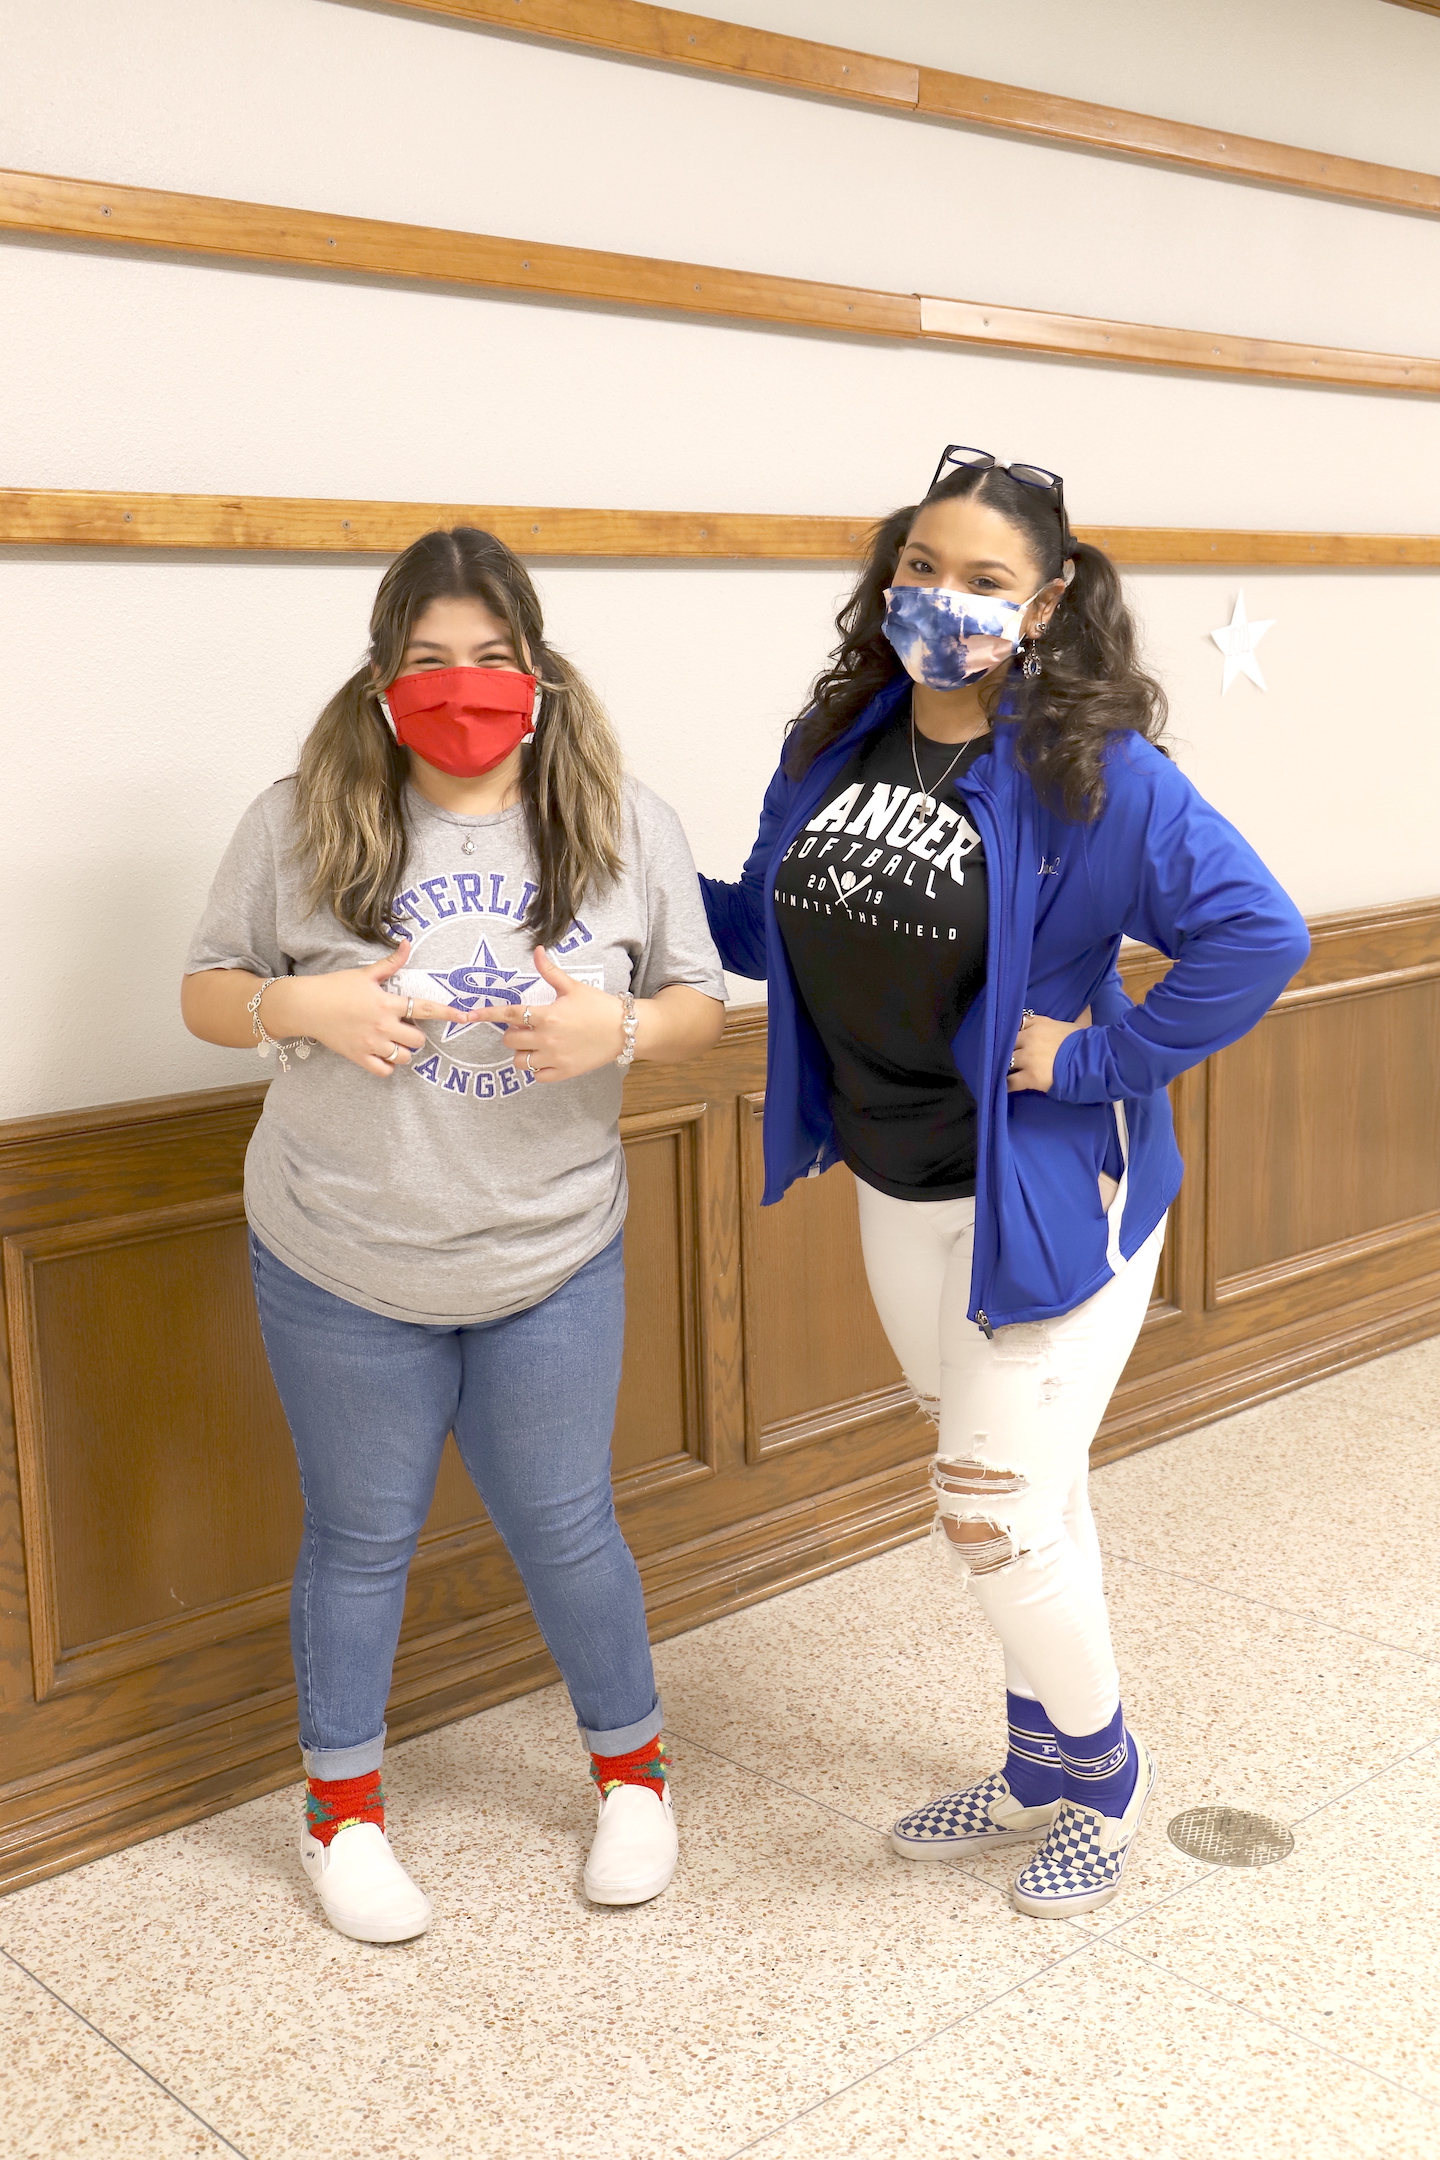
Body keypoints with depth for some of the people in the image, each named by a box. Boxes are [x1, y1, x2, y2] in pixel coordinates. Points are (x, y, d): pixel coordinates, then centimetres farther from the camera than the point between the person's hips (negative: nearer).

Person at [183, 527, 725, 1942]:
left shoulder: (624, 826, -3)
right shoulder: (300, 825, -6)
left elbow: (699, 1005, 4)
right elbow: (205, 995, 2)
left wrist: (620, 1028, -19)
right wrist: (301, 1005, -20)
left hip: (554, 1261, 1)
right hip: (342, 1265, 0)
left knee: (562, 1527, 13)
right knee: (360, 1537, 15)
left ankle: (631, 1770, 39)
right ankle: (342, 1808, 37)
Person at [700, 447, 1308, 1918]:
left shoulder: (1095, 770, -19)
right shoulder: (833, 746, 1)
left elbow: (1257, 934, -25)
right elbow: (772, 932, 11)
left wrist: (1096, 1053, -22)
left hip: (1045, 1195, -6)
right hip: (897, 1192, 6)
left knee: (994, 1515, -3)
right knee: (1019, 1492, 20)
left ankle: (1097, 1774, 26)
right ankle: (1044, 1772, 40)